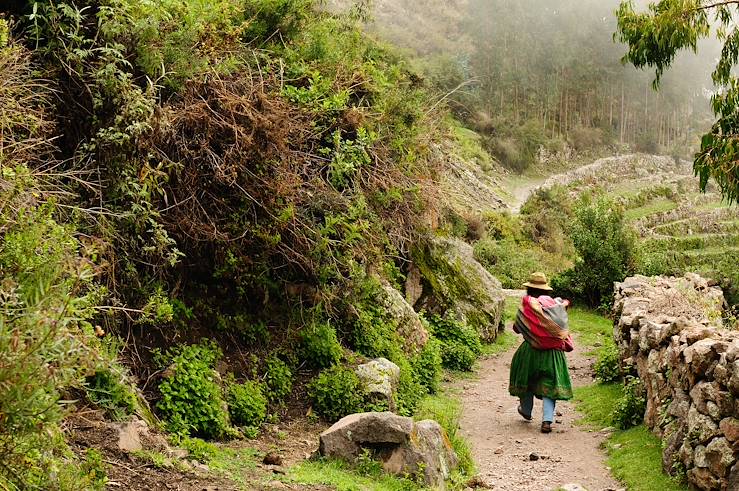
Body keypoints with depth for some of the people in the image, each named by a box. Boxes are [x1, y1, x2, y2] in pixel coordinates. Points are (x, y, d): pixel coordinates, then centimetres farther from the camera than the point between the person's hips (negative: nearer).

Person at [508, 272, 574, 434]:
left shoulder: (527, 304, -9)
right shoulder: (556, 304, -2)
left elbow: (517, 328, -4)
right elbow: (561, 327, 5)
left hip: (531, 349, -1)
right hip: (553, 352, 1)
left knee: (526, 378, 22)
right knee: (549, 384, 3)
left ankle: (526, 410, 39)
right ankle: (547, 420, -9)